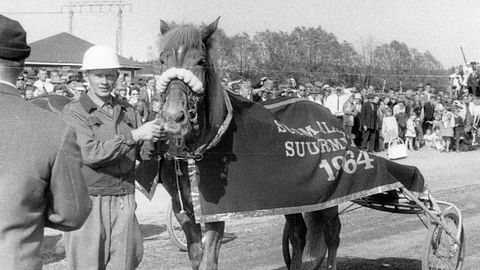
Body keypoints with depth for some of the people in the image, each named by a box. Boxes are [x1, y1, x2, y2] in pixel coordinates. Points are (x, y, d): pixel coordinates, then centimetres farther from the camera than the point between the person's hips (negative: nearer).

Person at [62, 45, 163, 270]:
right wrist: (133, 135, -21)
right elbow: (90, 153, -17)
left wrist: (154, 139, -12)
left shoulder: (127, 111, 12)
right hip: (88, 202, -4)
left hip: (124, 202, 4)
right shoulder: (74, 112, -4)